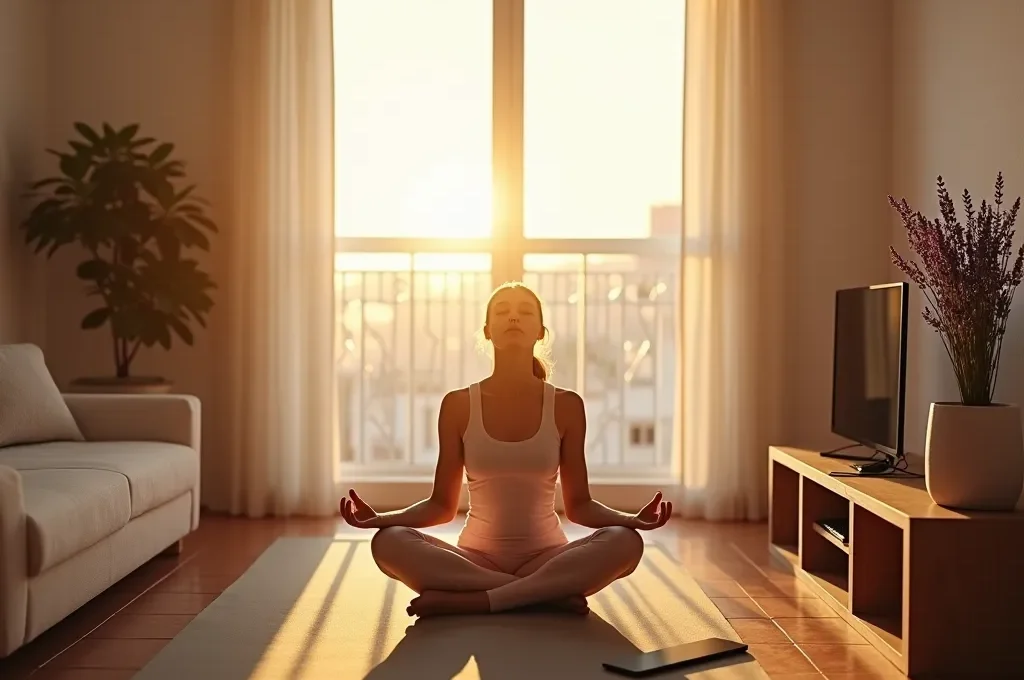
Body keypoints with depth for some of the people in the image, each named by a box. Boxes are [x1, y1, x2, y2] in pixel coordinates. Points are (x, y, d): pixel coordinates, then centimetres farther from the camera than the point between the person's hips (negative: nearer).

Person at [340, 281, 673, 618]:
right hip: (477, 559, 1)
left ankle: (471, 600, -28)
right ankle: (550, 593, -26)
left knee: (625, 541, -29)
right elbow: (442, 505, 3)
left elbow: (578, 505, 3)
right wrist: (380, 517, -15)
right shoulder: (458, 405, 0)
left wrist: (632, 518, -16)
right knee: (389, 542, -29)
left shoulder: (566, 406, 0)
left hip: (547, 559, 0)